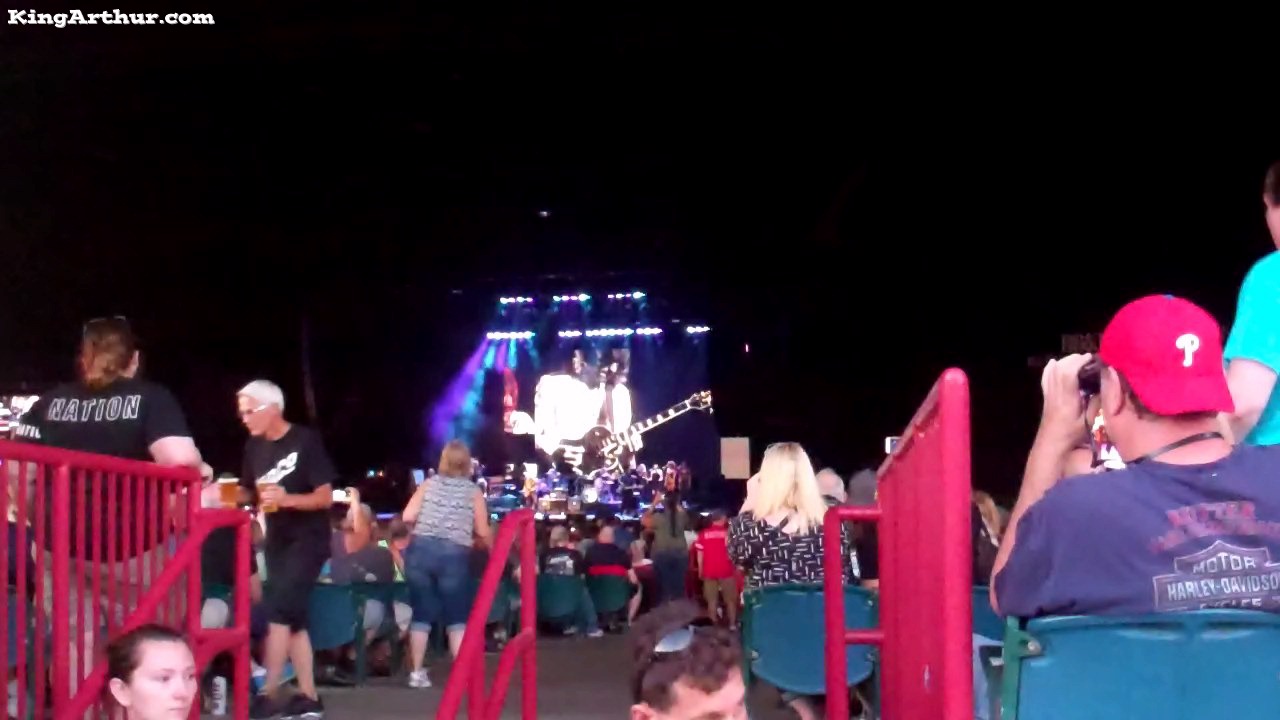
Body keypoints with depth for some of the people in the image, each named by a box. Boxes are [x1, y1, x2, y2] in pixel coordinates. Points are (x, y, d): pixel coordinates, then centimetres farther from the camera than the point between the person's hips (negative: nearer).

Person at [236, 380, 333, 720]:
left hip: (307, 539, -7)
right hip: (277, 540, 7)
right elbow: (247, 492, 16)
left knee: (279, 610, -16)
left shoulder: (306, 441, -13)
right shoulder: (254, 447, 6)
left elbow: (325, 497, -16)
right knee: (292, 617, 6)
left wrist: (287, 499, -32)